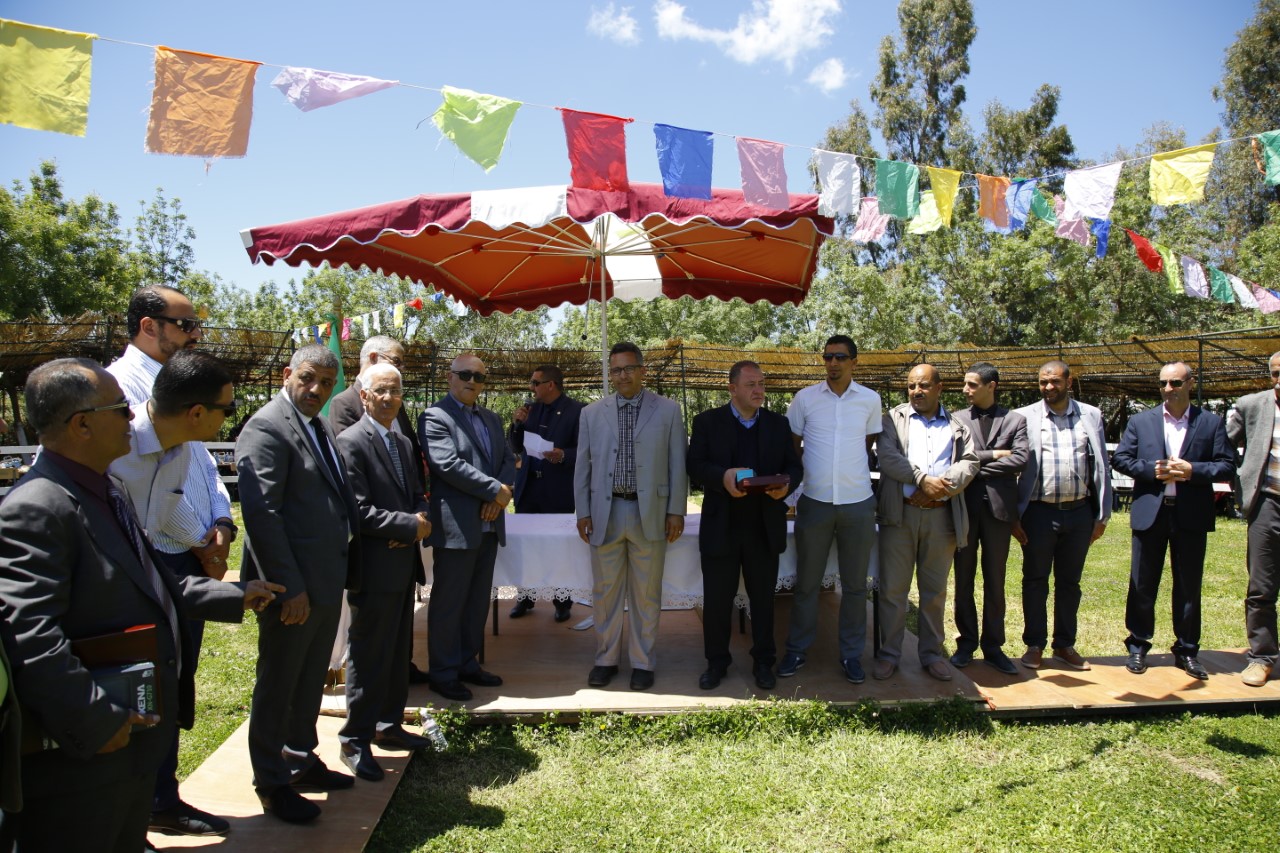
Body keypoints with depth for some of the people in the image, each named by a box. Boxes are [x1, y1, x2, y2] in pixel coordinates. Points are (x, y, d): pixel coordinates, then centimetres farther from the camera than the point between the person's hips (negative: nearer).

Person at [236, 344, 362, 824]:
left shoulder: (320, 428, 12)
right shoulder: (266, 428, -16)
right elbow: (260, 513, -22)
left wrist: (346, 573, 11)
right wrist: (289, 587, -23)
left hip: (327, 582, 9)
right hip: (295, 586, -9)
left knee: (311, 682, 21)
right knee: (279, 685, 7)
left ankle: (302, 761, 37)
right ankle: (272, 783, 23)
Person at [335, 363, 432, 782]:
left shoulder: (404, 444, 13)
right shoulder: (351, 442, -13)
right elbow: (358, 510, -20)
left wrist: (418, 521, -6)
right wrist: (409, 526, -17)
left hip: (403, 562, 8)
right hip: (374, 566, -8)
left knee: (399, 650, 17)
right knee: (369, 655, 1)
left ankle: (389, 724, 31)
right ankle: (355, 740, 14)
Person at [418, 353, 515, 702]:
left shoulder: (491, 419, 18)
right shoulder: (435, 417, -8)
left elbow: (508, 459, 12)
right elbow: (448, 465, -19)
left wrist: (500, 494, -8)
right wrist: (496, 490, -16)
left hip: (489, 523, 8)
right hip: (456, 526, -8)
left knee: (478, 601, 14)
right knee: (448, 602, 2)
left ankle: (468, 663, 26)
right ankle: (443, 672, 14)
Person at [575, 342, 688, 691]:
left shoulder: (668, 410, 2)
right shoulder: (592, 413, 7)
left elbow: (678, 464, 2)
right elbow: (583, 466, 9)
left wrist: (676, 511, -3)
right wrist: (582, 511, 4)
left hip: (650, 514, -1)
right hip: (605, 513, 2)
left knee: (646, 594, 7)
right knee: (604, 591, 9)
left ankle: (642, 662, 21)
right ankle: (606, 659, 25)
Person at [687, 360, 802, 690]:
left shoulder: (779, 424, 8)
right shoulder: (707, 422, 1)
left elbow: (795, 466, 7)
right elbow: (695, 465, -5)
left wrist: (786, 484, -16)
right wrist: (722, 477, -24)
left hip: (765, 527, 2)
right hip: (721, 526, -2)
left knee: (763, 597, 12)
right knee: (717, 598, 7)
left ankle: (763, 662, 27)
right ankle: (716, 662, 24)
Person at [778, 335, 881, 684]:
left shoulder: (870, 400, 2)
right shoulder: (805, 398, 0)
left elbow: (869, 443, 14)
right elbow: (791, 445, 9)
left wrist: (853, 470, 7)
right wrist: (808, 470, 1)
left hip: (858, 502, 1)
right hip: (814, 501, 0)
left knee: (855, 584, 9)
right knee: (806, 583, 8)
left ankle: (851, 653, 22)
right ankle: (797, 650, 21)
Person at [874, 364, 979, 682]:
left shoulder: (957, 426, 15)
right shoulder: (894, 418, 8)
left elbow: (970, 462, 4)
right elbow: (886, 455, -6)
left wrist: (945, 484, -14)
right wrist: (923, 480, -15)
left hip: (941, 516, 2)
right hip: (900, 514, -2)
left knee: (935, 591, 10)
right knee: (893, 589, 2)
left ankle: (932, 654, 22)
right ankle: (889, 655, 12)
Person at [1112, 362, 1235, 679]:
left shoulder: (1211, 422, 5)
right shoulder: (1140, 421, 7)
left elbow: (1227, 466, 1)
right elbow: (1119, 458, 3)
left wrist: (1193, 471, -15)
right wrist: (1153, 470, -11)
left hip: (1191, 515, 0)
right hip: (1150, 513, 0)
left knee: (1189, 586, 8)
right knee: (1142, 584, 6)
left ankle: (1186, 651, 20)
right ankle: (1138, 646, 18)